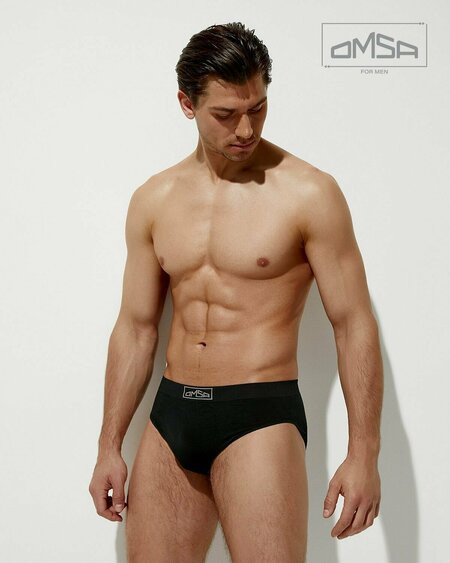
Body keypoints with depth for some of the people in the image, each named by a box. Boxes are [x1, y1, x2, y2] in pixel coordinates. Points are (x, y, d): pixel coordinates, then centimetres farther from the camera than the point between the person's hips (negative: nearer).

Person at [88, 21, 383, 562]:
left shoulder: (309, 193, -6)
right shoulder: (154, 200, 8)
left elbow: (354, 325, -5)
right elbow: (136, 328, 13)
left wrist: (363, 453, -10)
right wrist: (109, 447, 12)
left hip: (261, 417, -4)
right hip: (170, 416, 5)